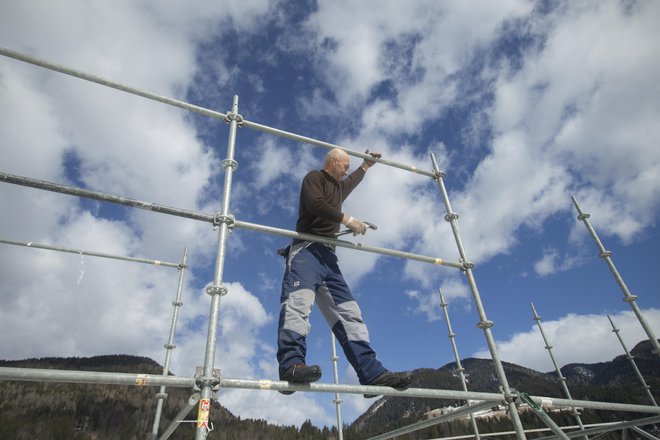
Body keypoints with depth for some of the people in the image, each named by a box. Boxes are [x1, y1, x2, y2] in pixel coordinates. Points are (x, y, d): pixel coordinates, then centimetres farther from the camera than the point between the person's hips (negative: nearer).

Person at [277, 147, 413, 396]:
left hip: (328, 255, 8)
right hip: (307, 248, -8)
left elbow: (353, 181, 61)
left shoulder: (339, 187, 37)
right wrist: (348, 220, -7)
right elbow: (315, 204, -10)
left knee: (348, 312, -6)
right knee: (298, 302, -30)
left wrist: (366, 165, 69)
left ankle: (372, 373, -13)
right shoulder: (314, 177, 11)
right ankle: (291, 364, -46)